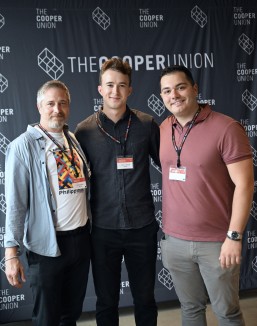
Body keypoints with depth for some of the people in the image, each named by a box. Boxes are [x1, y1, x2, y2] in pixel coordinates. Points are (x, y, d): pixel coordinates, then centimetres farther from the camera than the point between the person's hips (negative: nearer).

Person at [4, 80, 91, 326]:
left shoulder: (74, 140, 9)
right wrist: (12, 251, -15)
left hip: (81, 239, 6)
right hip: (47, 244, -5)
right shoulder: (23, 146, -9)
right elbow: (15, 202, -12)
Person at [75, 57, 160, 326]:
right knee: (106, 302, 14)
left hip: (142, 226, 0)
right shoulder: (84, 130, -2)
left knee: (145, 299, 15)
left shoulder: (147, 125, -1)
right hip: (103, 229, 0)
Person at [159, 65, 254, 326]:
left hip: (216, 242, -4)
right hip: (174, 240, 5)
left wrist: (234, 236, -16)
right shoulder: (163, 129, 4)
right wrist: (166, 230, 11)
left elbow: (244, 184, -14)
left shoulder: (226, 128, -13)